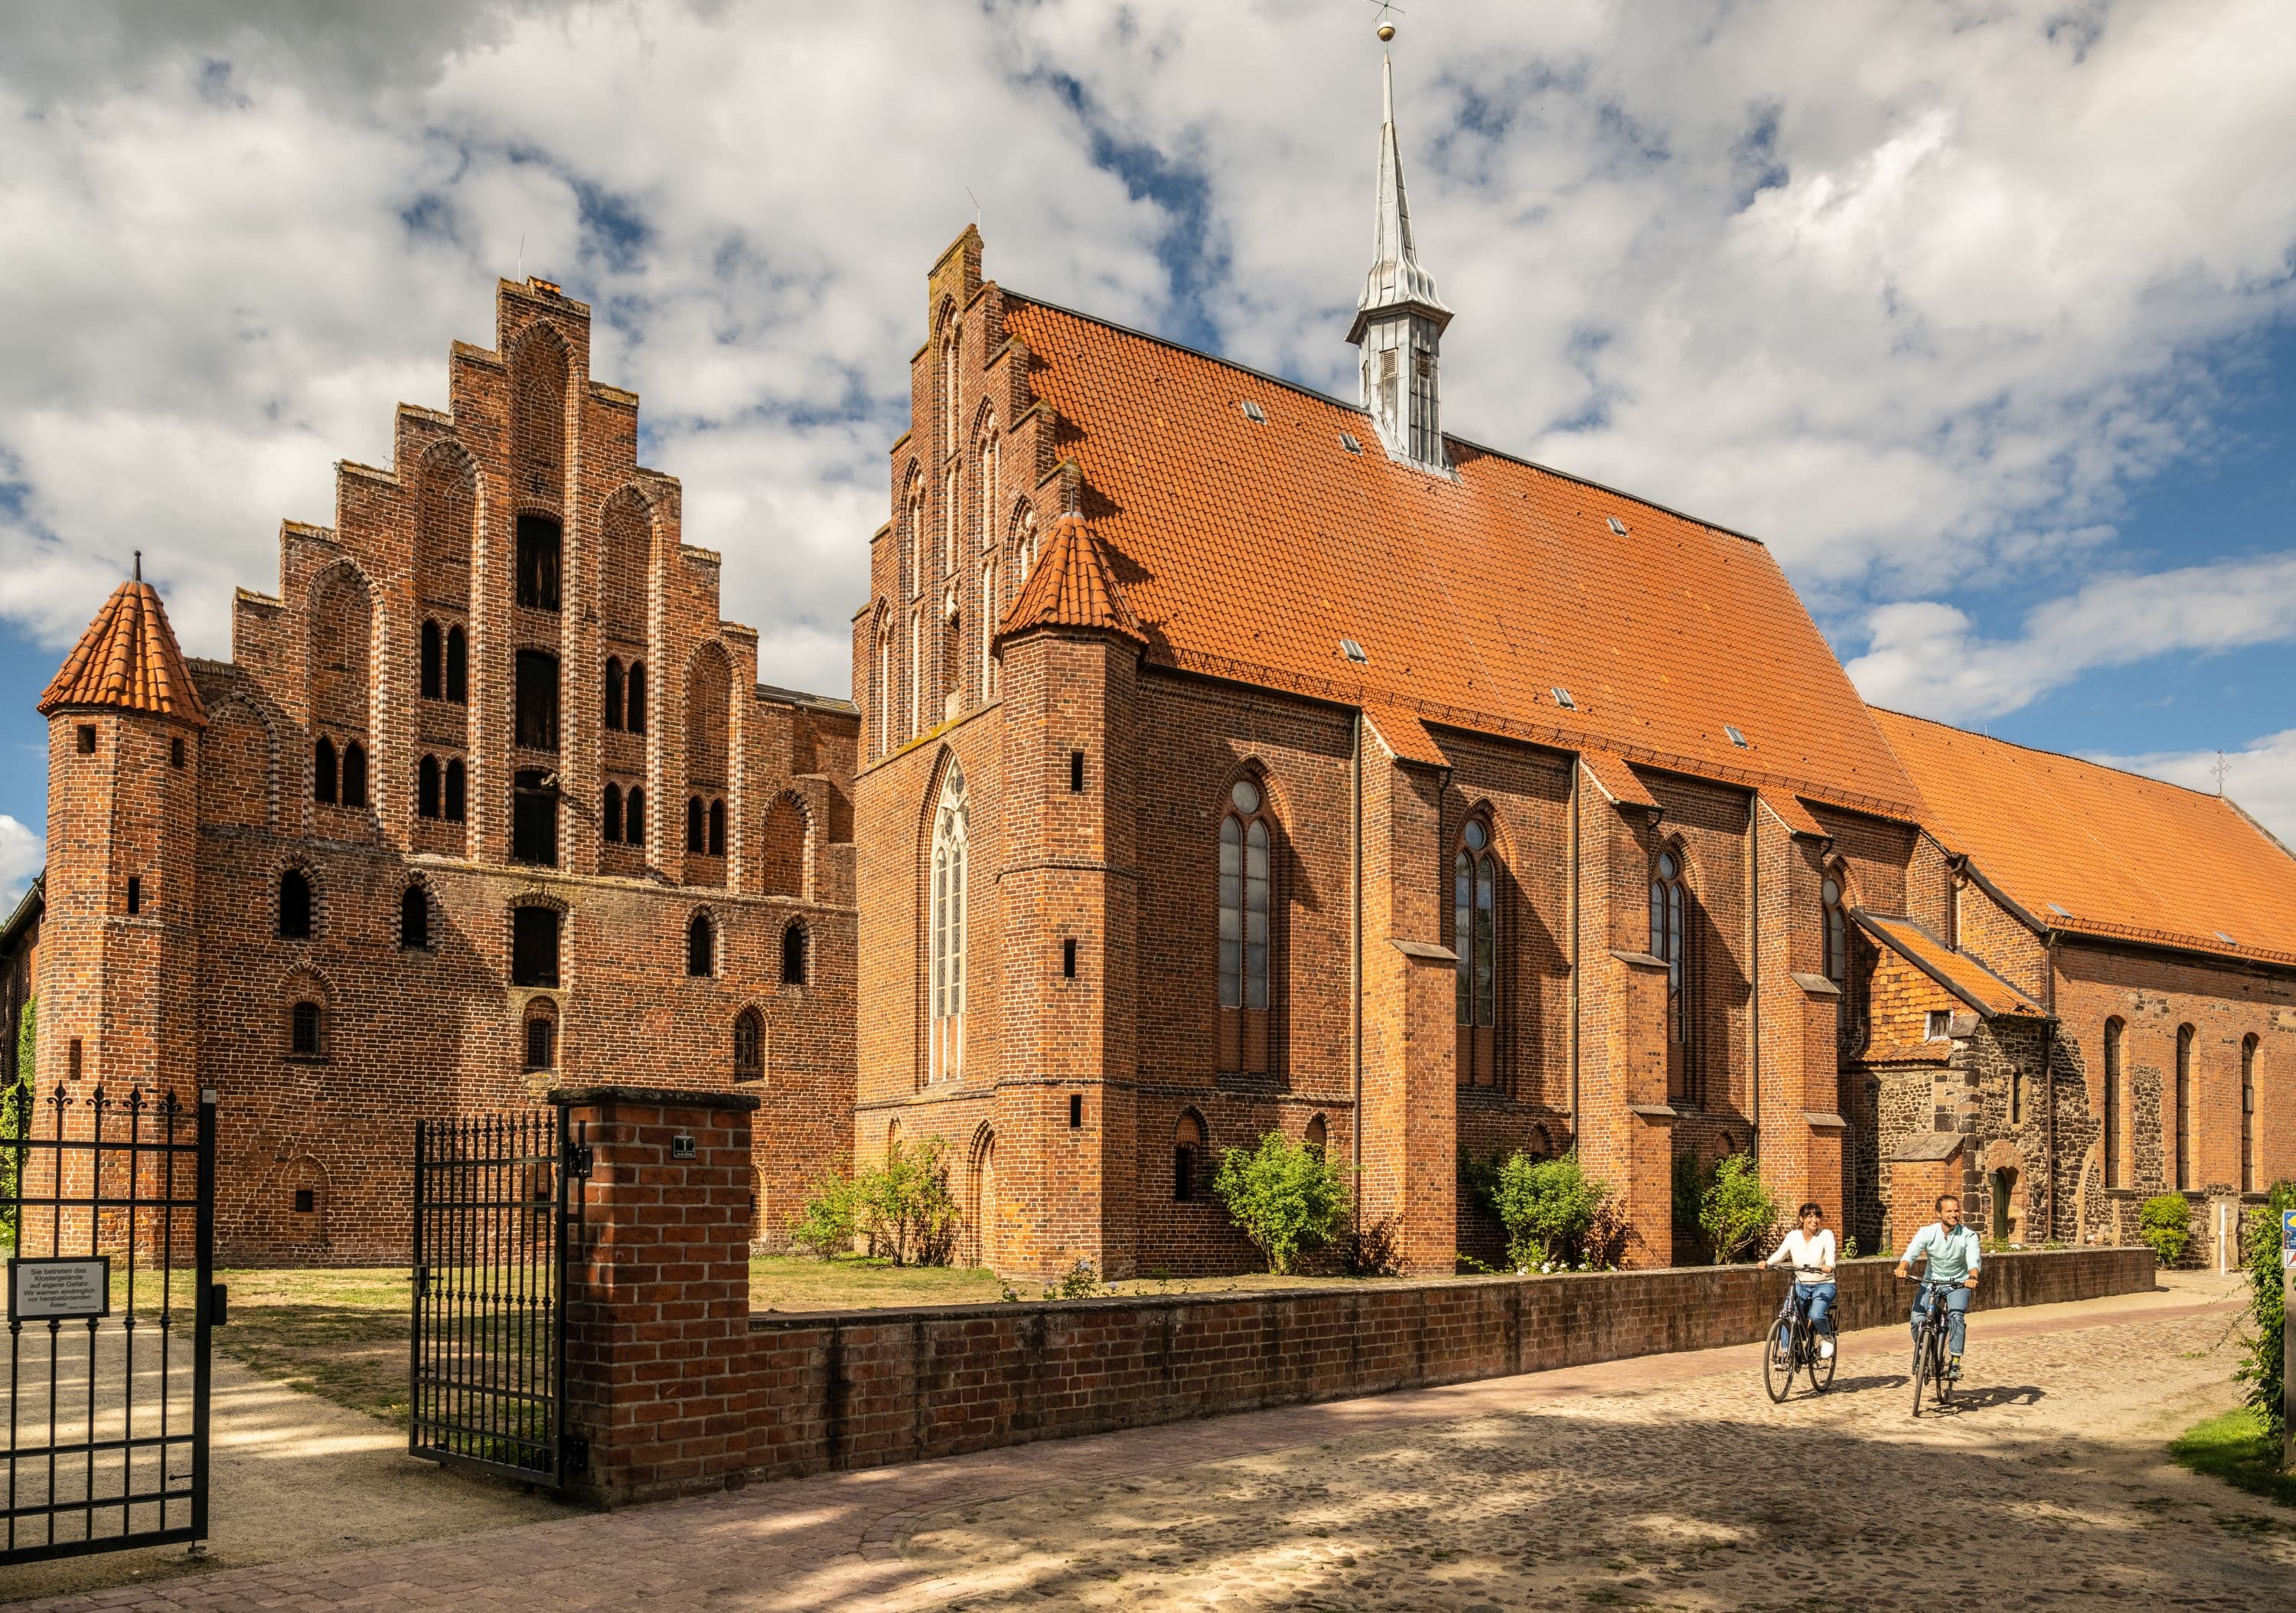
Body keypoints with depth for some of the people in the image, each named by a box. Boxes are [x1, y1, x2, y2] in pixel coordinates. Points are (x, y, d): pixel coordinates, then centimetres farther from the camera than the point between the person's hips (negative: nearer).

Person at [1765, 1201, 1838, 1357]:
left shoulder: (1826, 1234, -9)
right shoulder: (1793, 1236, -1)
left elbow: (1830, 1253, -26)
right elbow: (1780, 1253, -8)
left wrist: (1829, 1266, -49)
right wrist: (1767, 1263, -30)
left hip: (1823, 1285, -3)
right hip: (1801, 1284, 3)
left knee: (1816, 1315, -28)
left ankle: (1827, 1337, 6)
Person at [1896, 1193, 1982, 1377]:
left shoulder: (1968, 1235, -12)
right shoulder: (1927, 1232, -12)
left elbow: (1974, 1259, -27)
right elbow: (1911, 1252, -24)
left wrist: (1972, 1277, -50)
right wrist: (1902, 1267, -46)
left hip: (1959, 1283, -1)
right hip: (1931, 1281, 1)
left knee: (1956, 1316, -28)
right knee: (1917, 1319, -17)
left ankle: (1955, 1363, -18)